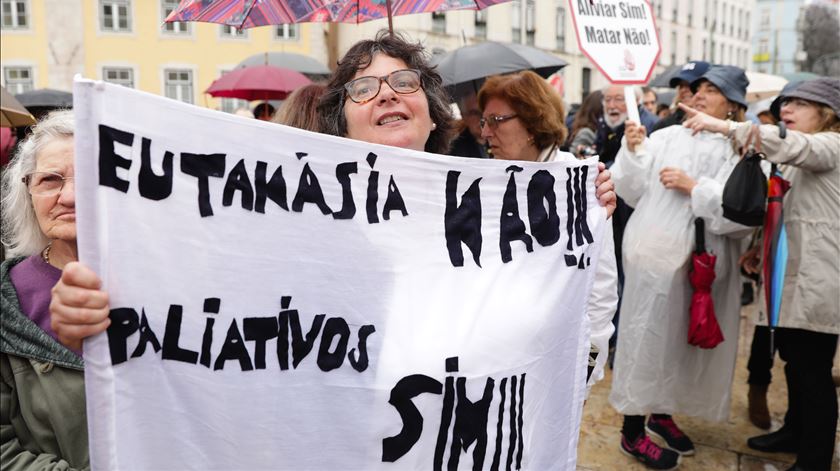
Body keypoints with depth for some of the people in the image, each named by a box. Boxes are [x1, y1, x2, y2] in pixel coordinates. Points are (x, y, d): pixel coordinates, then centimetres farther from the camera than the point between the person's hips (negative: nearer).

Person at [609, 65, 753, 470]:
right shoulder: (667, 137, 2)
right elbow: (632, 190, 0)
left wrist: (694, 187, -17)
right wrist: (633, 151, -12)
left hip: (704, 263, 2)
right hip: (655, 255, -2)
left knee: (684, 340, 15)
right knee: (648, 337, 2)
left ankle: (661, 413, 37)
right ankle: (633, 432, 14)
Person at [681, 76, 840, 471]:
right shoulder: (805, 158, 20)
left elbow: (788, 144, -33)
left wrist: (720, 125, -33)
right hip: (797, 274, 10)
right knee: (794, 360, 20)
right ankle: (795, 431, 37)